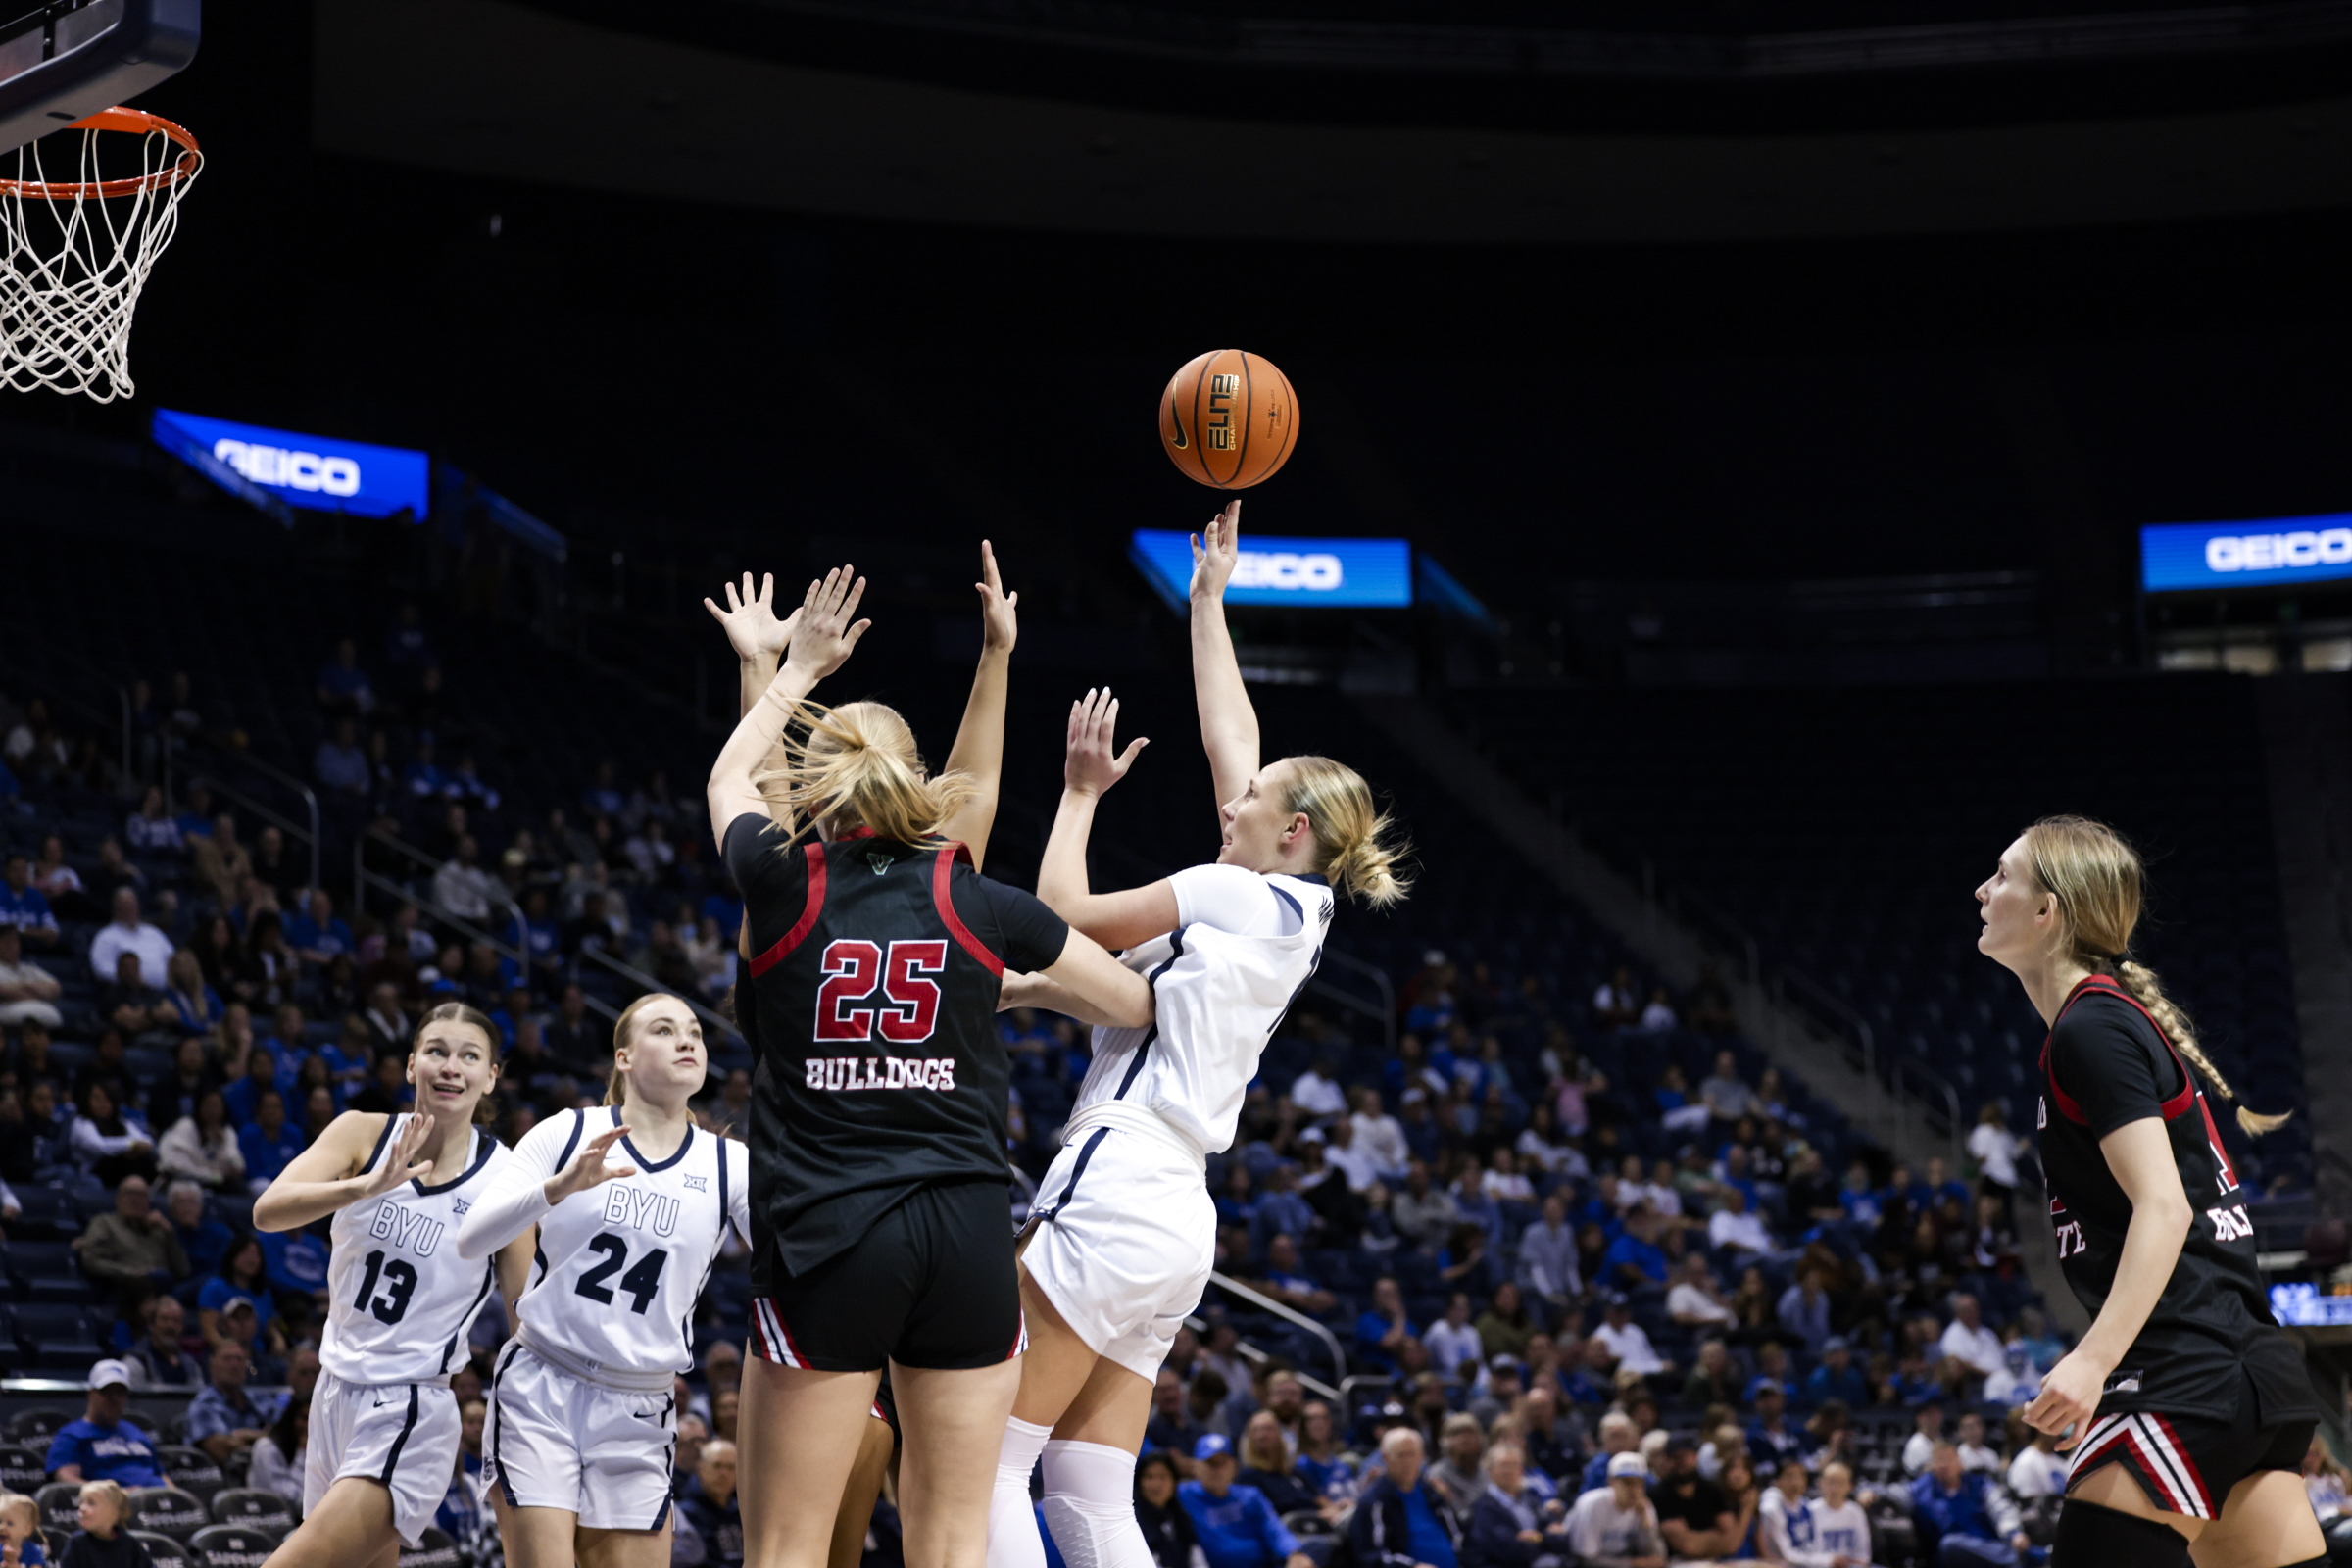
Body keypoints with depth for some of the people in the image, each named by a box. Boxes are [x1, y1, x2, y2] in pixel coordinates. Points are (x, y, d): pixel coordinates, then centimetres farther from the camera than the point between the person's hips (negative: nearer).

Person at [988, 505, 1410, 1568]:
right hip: (1174, 1224, 9)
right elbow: (1229, 738, 26)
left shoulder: (1236, 896, -7)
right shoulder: (1300, 913, 15)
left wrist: (1081, 792, 11)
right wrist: (1209, 603, 33)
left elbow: (1065, 914, -2)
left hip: (1116, 1194, -9)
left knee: (988, 1464, -9)